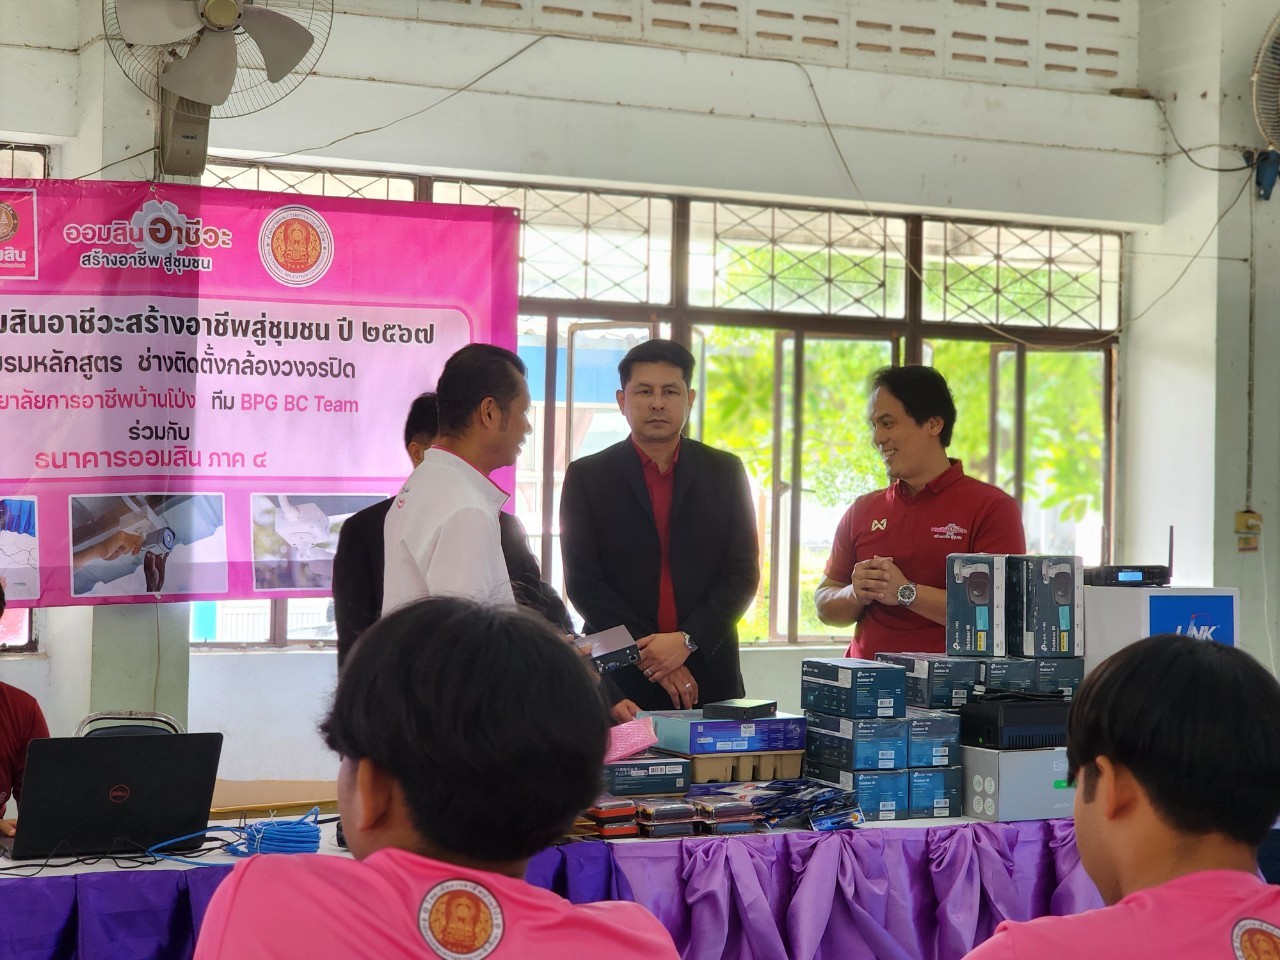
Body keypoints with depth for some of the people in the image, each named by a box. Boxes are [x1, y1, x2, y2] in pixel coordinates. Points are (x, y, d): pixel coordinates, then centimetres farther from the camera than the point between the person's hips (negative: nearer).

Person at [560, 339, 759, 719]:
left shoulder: (725, 472, 8)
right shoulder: (587, 476, 4)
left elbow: (744, 572, 4)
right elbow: (582, 581, -2)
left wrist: (687, 640, -10)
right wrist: (649, 655, -10)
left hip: (708, 675, 1)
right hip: (620, 680, -1)